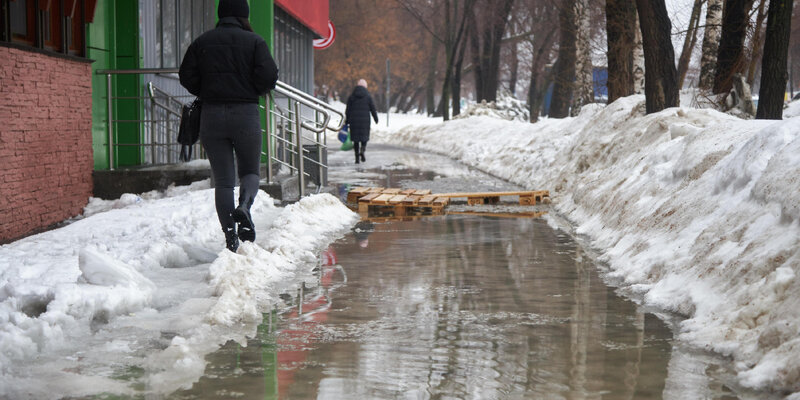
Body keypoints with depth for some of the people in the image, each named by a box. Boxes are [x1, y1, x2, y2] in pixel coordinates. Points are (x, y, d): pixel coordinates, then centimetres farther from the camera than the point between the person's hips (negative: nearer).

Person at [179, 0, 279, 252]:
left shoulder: (202, 42, 7)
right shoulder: (254, 41, -1)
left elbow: (187, 77, 2)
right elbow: (269, 76, -10)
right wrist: (255, 91, 11)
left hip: (211, 115, 2)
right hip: (246, 114, -2)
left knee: (223, 180, 5)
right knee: (250, 171, 14)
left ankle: (230, 238, -1)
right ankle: (244, 206, -17)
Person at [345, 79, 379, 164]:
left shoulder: (351, 97, 3)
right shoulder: (368, 96, -2)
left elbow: (348, 110, 3)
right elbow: (373, 109, 2)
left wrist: (347, 122, 9)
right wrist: (376, 119, 14)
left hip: (354, 121, 1)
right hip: (365, 121, -1)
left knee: (355, 139, 8)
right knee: (364, 137, 10)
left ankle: (357, 157, 5)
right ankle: (362, 151, -17)